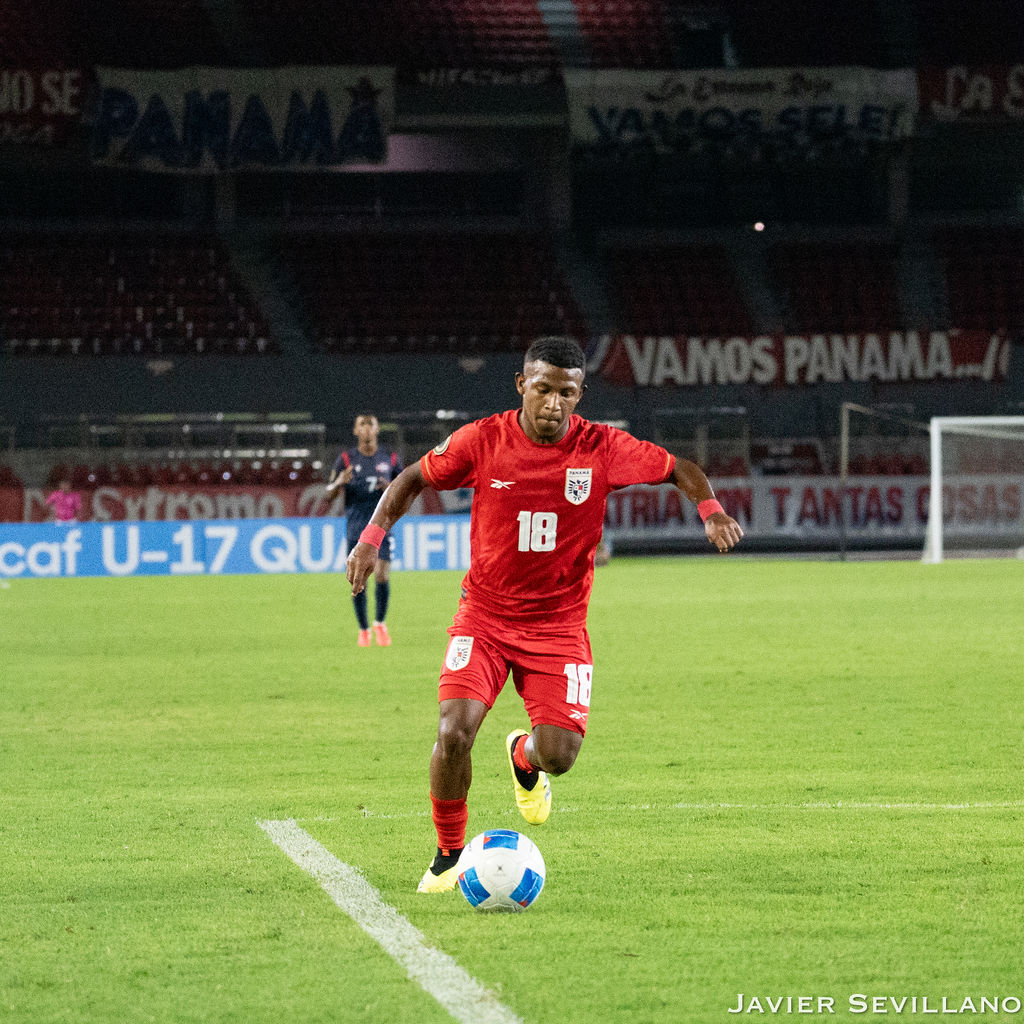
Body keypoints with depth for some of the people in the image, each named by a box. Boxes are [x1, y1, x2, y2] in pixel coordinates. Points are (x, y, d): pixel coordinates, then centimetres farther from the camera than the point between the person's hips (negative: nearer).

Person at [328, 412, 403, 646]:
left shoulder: (390, 458, 7)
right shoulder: (346, 458, 3)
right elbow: (329, 495, 2)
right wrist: (340, 482, -20)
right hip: (355, 528, 0)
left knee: (382, 577, -13)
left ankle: (380, 623, 11)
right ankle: (364, 630, 16)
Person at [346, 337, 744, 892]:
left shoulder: (601, 449, -9)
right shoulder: (482, 440, -9)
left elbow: (678, 468, 4)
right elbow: (413, 478, 6)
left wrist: (710, 510, -16)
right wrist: (371, 537, -8)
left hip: (559, 626, 1)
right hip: (484, 614, 0)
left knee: (559, 754, -12)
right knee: (454, 733, -20)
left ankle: (524, 757, 30)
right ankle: (449, 855, 5)